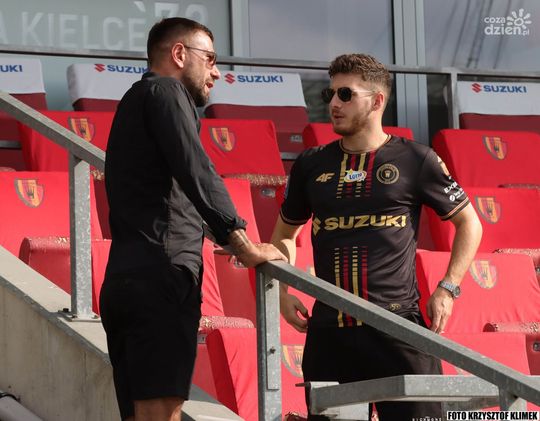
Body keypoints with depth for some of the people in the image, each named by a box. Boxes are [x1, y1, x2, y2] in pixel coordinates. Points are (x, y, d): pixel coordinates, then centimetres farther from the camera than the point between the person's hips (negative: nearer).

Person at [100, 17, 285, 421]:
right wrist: (244, 246, -13)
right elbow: (196, 171, -13)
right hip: (162, 278, -10)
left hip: (124, 280, 10)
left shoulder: (136, 101, 30)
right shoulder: (164, 91, 0)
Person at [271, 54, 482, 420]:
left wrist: (447, 289, -1)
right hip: (329, 331, 3)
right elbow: (285, 232, 25)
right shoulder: (311, 165, 12)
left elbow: (469, 223, 10)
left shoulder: (414, 159, 2)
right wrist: (283, 291, 10)